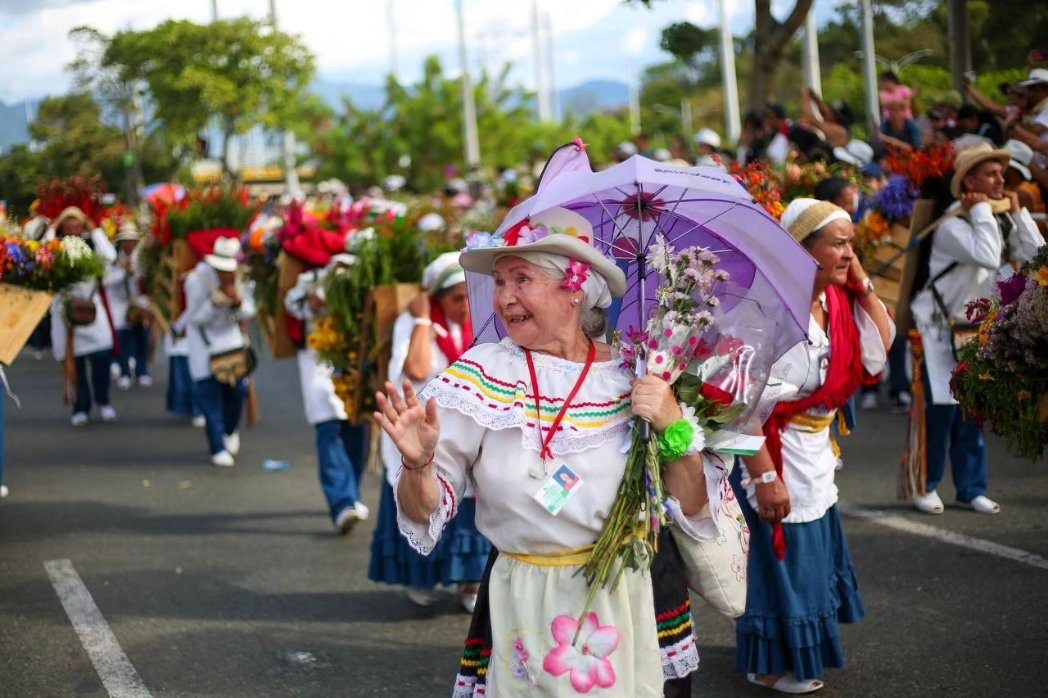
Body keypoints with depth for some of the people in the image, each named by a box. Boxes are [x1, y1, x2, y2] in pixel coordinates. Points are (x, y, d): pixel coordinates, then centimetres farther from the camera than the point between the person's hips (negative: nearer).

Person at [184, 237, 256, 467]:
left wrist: (238, 303, -25)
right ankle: (218, 449, -2)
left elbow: (249, 312, -3)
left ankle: (230, 431, 28)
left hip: (230, 334, 3)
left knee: (238, 386, -3)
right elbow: (196, 318, -17)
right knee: (209, 394, -8)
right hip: (203, 339, -3)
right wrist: (216, 302, -32)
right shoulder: (197, 279, -22)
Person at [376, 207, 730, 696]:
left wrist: (674, 427, -17)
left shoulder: (635, 378, -4)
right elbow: (425, 516, -5)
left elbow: (694, 513, -1)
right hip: (522, 609, -1)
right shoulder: (480, 375, -6)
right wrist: (419, 465, -26)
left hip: (638, 601, 1)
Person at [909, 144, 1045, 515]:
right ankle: (925, 485, 8)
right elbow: (988, 257, -36)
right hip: (938, 325, -7)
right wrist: (982, 210, -26)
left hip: (975, 328, 7)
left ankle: (971, 487, 16)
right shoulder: (952, 225, -20)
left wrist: (1017, 211, -8)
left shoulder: (1002, 219, 4)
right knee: (940, 407, -6)